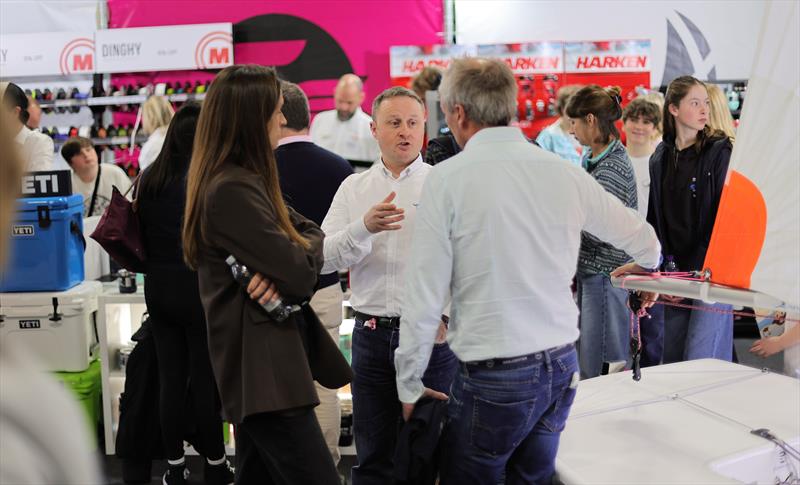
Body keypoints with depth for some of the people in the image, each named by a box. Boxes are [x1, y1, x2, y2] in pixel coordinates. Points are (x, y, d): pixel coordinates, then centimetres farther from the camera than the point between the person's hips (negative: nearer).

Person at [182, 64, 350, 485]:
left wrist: (281, 269, -12)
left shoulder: (246, 180, 14)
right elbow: (302, 274, -21)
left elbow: (310, 230, 9)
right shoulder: (233, 190, -19)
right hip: (264, 371, -10)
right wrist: (304, 248, 2)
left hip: (255, 368, 10)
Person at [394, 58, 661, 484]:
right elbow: (645, 241, 16)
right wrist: (646, 264, 40)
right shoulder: (566, 173, 2)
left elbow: (425, 296, -10)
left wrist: (409, 385, 1)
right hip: (562, 367, 6)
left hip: (492, 375, -5)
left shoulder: (447, 180, -11)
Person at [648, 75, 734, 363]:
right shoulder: (660, 159, 10)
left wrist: (697, 274, -14)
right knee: (672, 361, 10)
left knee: (699, 363, -7)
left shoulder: (719, 152, -5)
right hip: (674, 270, 5)